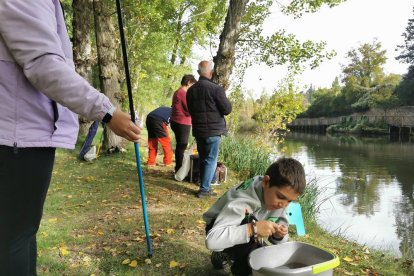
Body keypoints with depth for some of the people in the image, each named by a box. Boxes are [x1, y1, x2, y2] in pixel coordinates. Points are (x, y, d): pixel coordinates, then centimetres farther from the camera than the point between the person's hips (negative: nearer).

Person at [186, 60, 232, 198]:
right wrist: (226, 100, 8)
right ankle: (204, 189, 3)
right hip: (213, 130, -6)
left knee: (202, 159, 17)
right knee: (211, 160, 2)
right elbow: (227, 109, -11)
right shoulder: (216, 89, -15)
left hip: (198, 130, 6)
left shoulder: (191, 90, 6)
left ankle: (204, 186, 24)